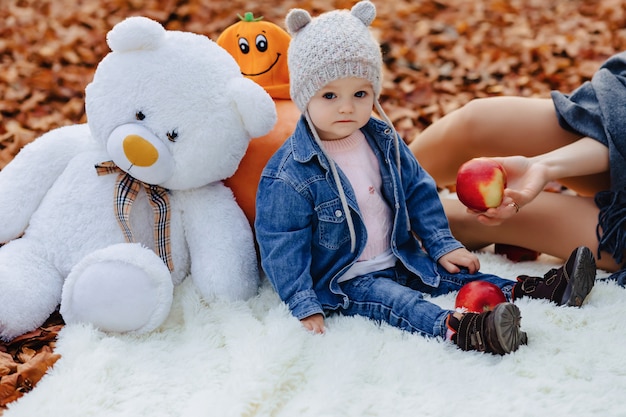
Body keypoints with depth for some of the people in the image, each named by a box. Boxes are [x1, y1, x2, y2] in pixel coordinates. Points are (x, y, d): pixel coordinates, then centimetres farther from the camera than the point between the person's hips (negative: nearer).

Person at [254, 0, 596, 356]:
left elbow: (419, 192, 11)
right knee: (388, 300, -32)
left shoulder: (382, 139, 1)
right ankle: (454, 328, -55)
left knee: (453, 272, -6)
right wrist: (305, 306, -22)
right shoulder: (289, 176, -20)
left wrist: (443, 245, 6)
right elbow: (282, 246, -18)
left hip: (398, 259, 8)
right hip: (344, 281, -7)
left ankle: (531, 291, -12)